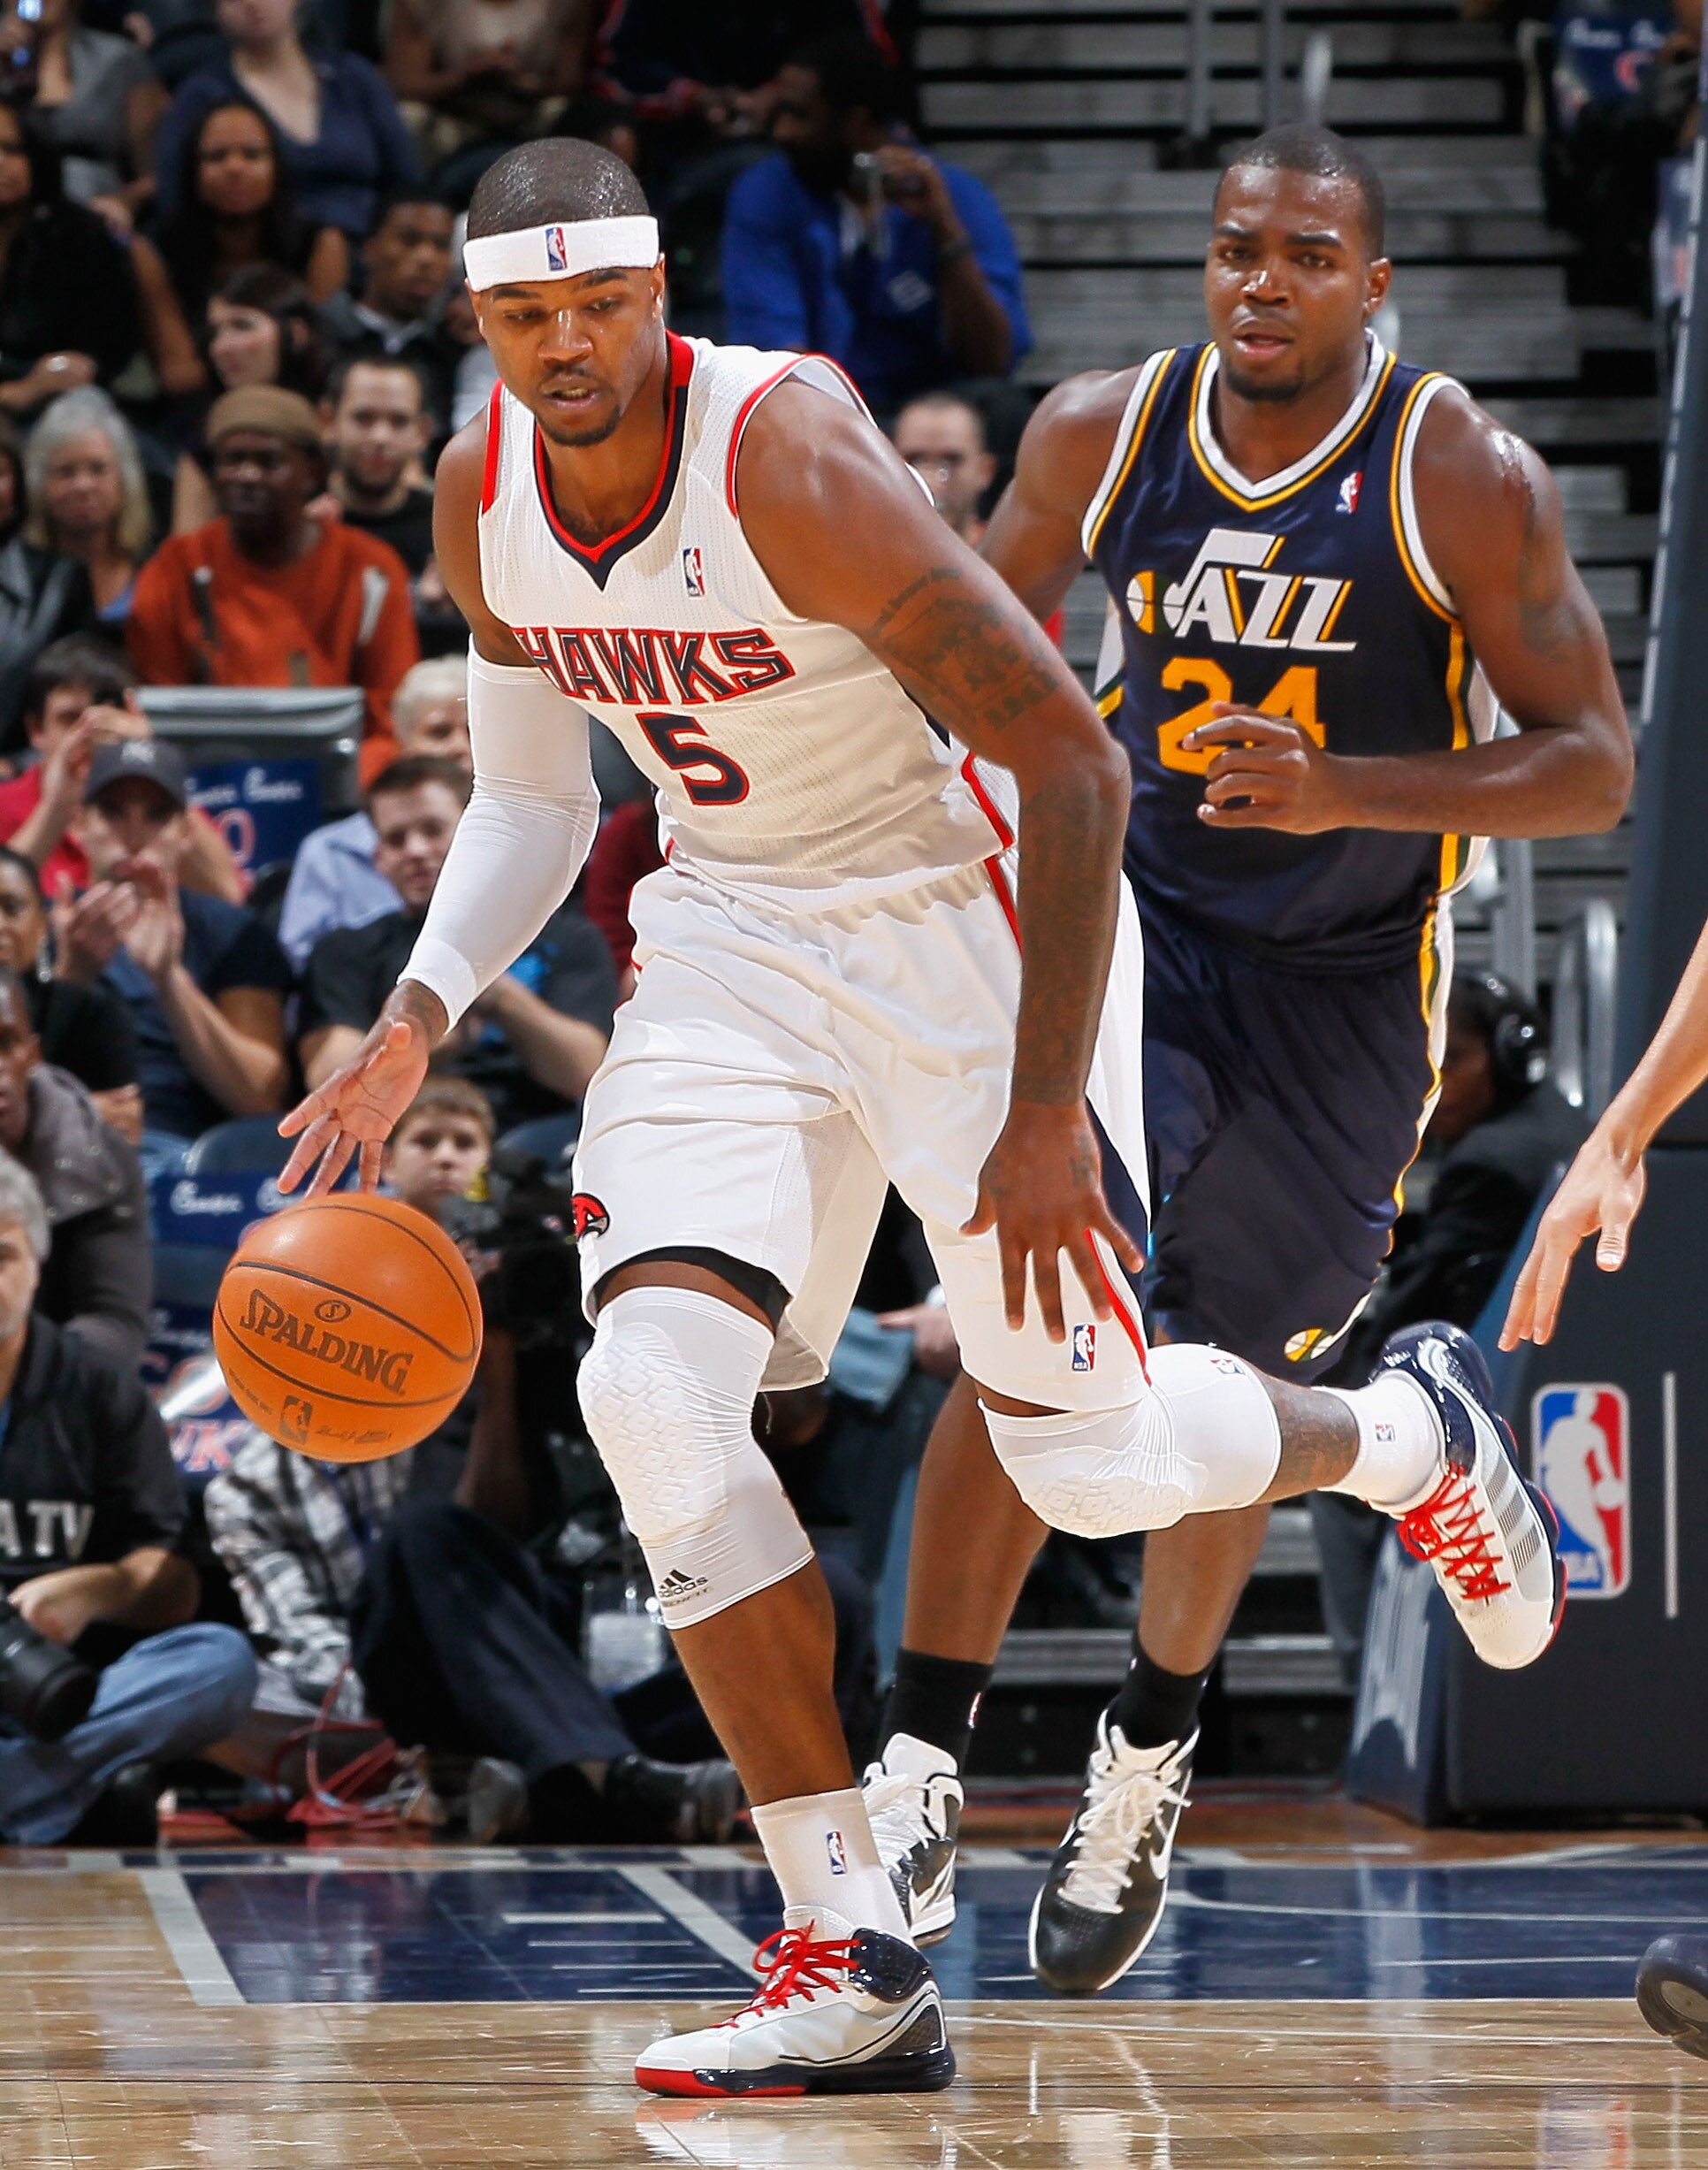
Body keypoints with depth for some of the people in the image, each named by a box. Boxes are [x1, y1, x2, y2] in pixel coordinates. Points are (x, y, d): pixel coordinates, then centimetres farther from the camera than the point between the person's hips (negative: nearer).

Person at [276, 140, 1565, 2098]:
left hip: (963, 921, -5)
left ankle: (1415, 1433, 35)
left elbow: (1075, 769, -25)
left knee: (1087, 1457, -1)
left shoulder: (790, 460, -27)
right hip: (732, 935, 6)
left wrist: (1048, 1112, -25)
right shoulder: (482, 498, -5)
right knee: (654, 1401, -16)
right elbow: (529, 799, 12)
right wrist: (417, 1019, -4)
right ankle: (850, 1963, -10)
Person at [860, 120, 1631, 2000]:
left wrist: (1348, 792, -30)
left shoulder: (1463, 477, -16)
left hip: (1340, 991, -1)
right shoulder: (1101, 433, -8)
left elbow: (1592, 767, -17)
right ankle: (921, 1763, -12)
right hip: (1132, 923, 1)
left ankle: (1149, 1748, 33)